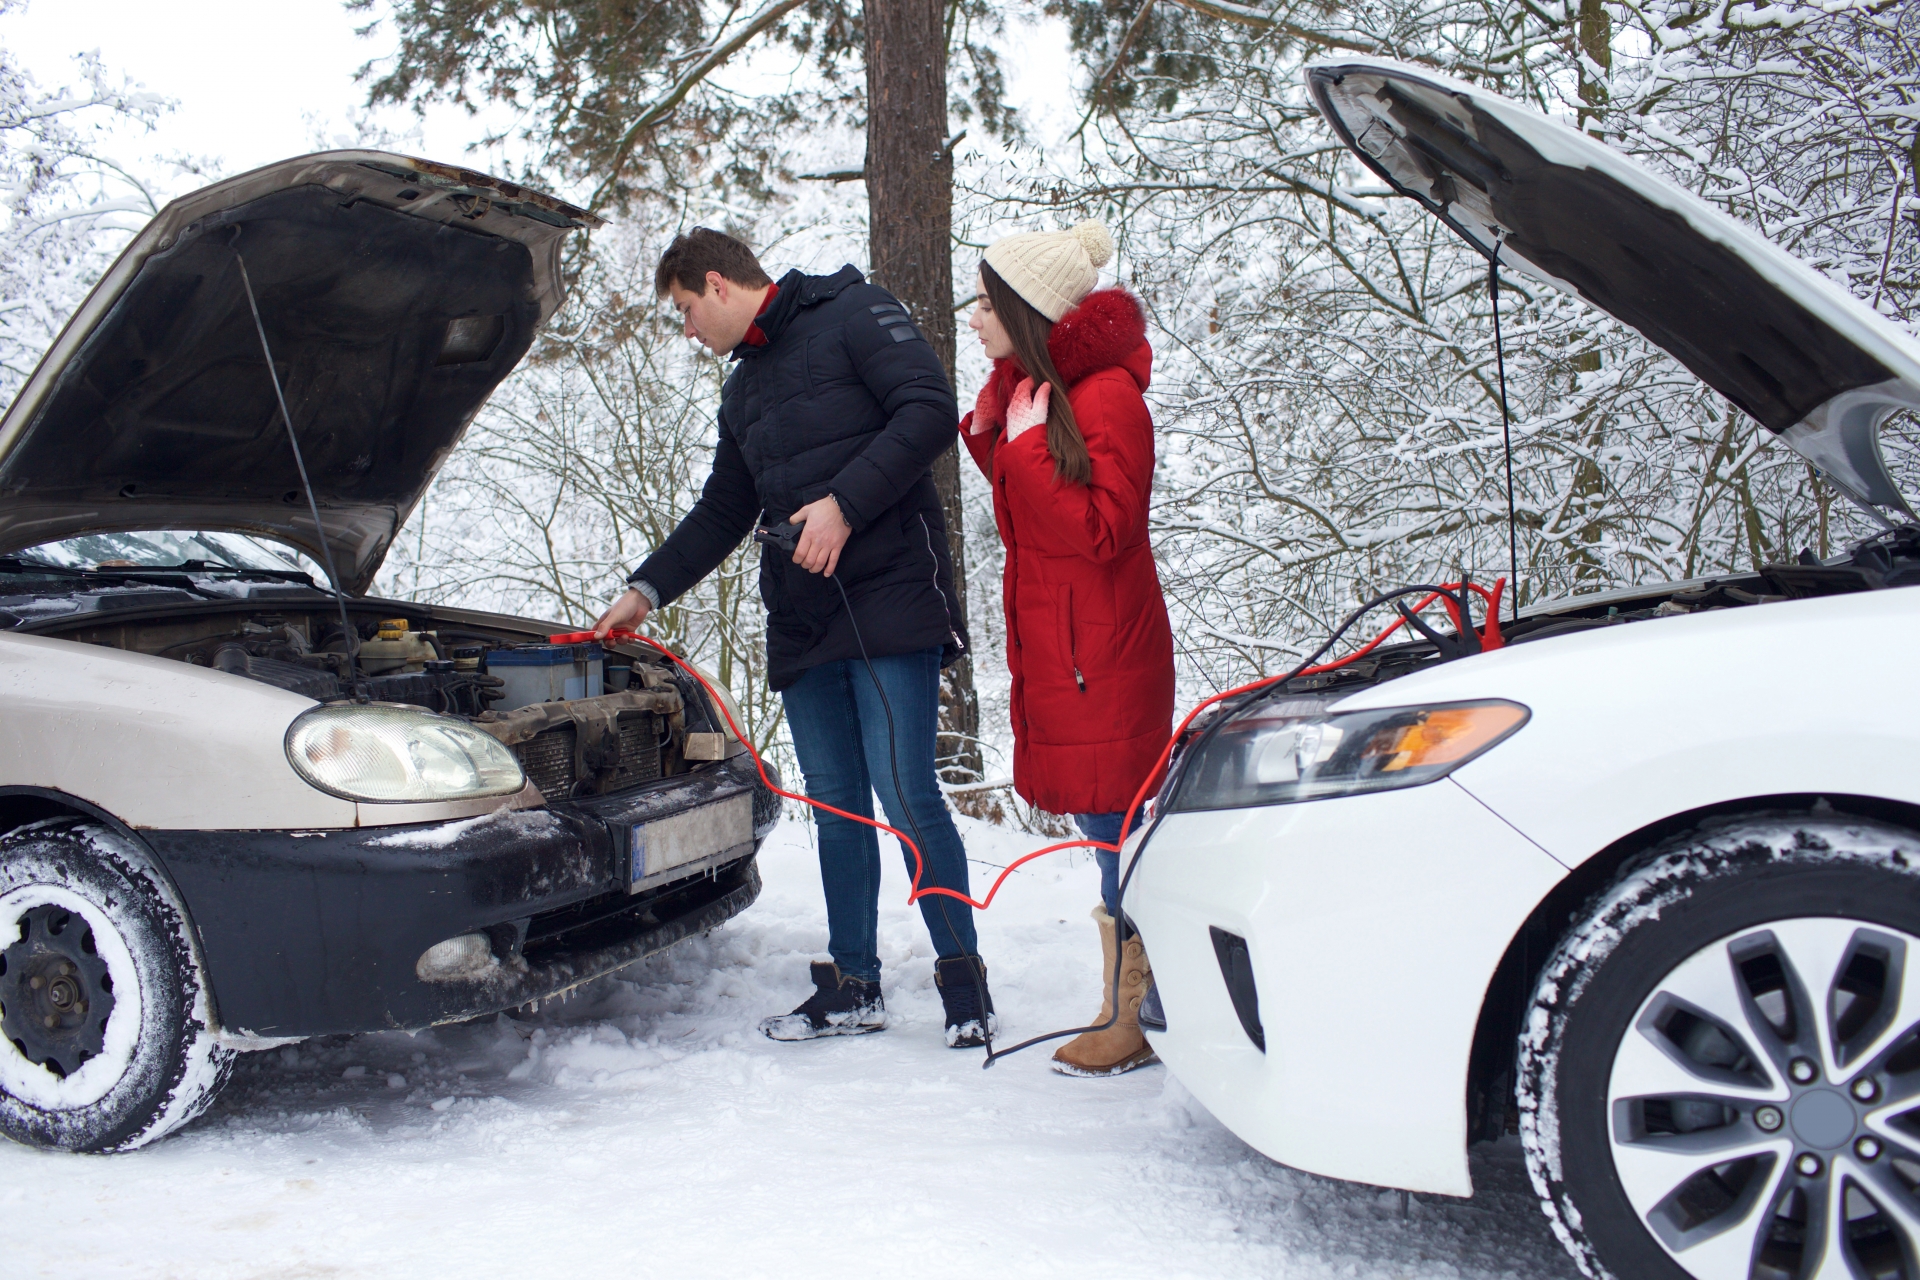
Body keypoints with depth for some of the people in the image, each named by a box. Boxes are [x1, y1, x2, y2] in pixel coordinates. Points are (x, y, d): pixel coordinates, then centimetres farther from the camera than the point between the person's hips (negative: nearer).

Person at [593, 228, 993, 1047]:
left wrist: (845, 502, -18)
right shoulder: (743, 392, 24)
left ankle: (964, 983, 3)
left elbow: (929, 411, -13)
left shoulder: (852, 314, 1)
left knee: (907, 795, -9)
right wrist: (646, 590, 28)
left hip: (888, 601, -7)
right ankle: (853, 988, 17)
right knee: (836, 806, 9)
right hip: (802, 624, 8)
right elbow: (721, 513, 31)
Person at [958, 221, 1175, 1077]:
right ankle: (1123, 1005, 25)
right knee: (1104, 827, 14)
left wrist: (1029, 443, -20)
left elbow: (1100, 531, -21)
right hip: (1052, 644, 9)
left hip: (1103, 652, -9)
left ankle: (1136, 1025, 9)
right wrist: (990, 433, 2)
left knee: (1115, 825, -3)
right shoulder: (1032, 386, 13)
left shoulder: (1106, 396, -16)